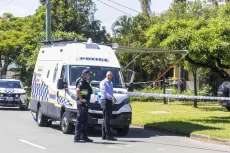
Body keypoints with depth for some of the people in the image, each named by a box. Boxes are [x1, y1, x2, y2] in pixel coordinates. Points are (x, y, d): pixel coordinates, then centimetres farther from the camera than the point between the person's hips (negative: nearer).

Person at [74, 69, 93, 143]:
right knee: (79, 120, -9)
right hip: (82, 103, -10)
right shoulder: (82, 82, -13)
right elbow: (77, 90, -28)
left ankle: (84, 137, 21)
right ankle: (77, 137, -8)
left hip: (85, 103, 10)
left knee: (85, 121, 14)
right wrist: (81, 99, -24)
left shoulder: (86, 82, 18)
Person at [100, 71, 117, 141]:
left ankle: (104, 136, 12)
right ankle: (108, 135, -14)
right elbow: (104, 92, -16)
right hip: (105, 101, -8)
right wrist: (112, 97, -27)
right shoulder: (103, 83, -5)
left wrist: (113, 98, 9)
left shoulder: (111, 83, 22)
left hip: (110, 102, 8)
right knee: (106, 119, -11)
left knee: (107, 119, 9)